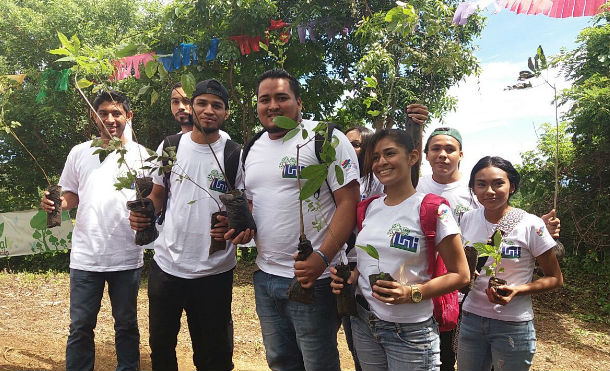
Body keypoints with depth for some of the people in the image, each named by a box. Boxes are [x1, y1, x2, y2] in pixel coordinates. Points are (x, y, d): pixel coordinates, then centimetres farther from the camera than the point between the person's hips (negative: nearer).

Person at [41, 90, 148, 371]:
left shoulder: (140, 154, 1)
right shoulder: (80, 153, 6)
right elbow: (71, 198, 14)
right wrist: (55, 203, -8)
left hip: (127, 256, -1)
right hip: (86, 256, 1)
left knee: (126, 324, 13)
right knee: (80, 327, 10)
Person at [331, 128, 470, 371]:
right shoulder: (370, 207, 4)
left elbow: (460, 275, -11)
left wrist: (411, 293, -22)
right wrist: (350, 277, -2)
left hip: (410, 330, -5)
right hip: (363, 323, 5)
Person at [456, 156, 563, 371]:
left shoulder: (531, 225, -12)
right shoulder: (468, 219, 0)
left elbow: (555, 279, -5)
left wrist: (516, 290, -20)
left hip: (513, 325, -3)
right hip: (471, 318, 4)